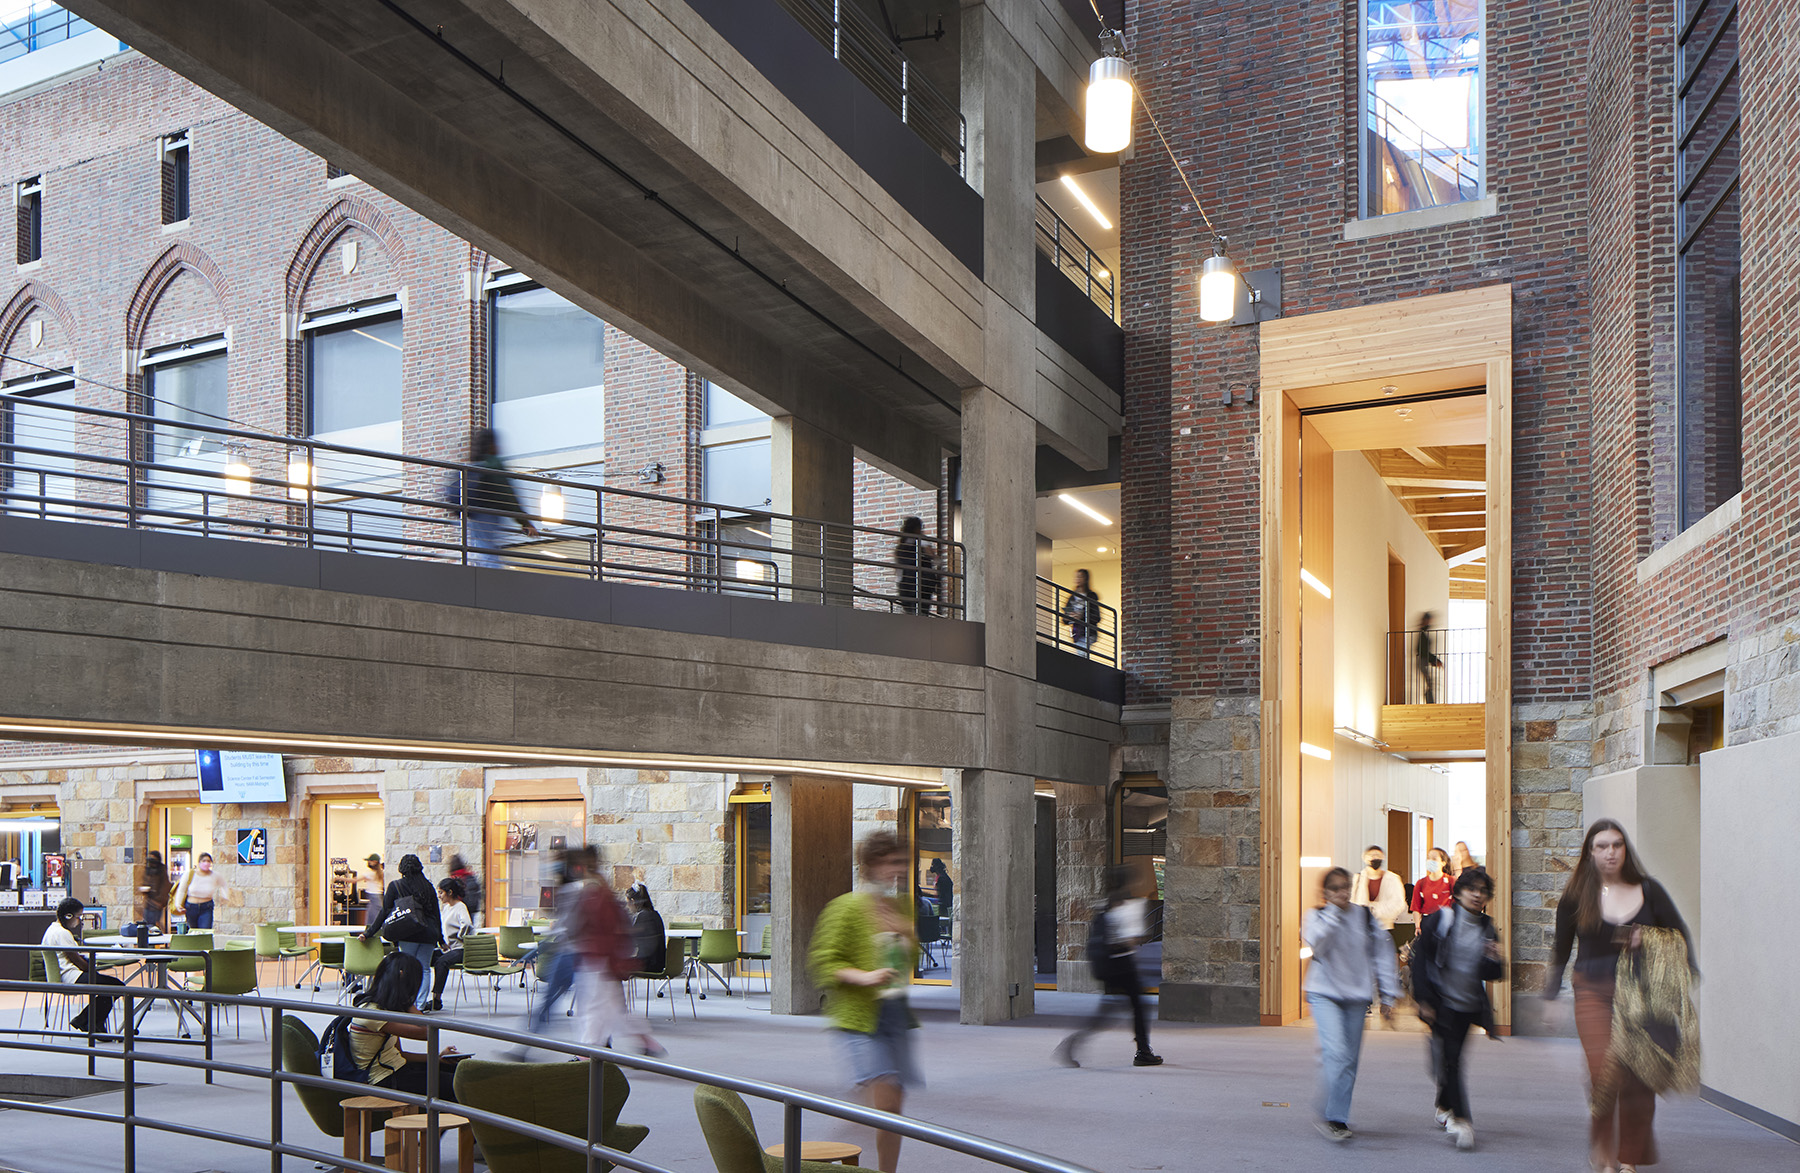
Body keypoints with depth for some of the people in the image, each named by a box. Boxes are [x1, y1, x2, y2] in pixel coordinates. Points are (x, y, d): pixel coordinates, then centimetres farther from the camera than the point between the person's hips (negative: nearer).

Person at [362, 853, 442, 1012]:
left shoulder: (395, 886, 3)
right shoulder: (428, 886, 11)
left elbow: (384, 911, 2)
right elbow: (436, 914, 14)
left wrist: (369, 933, 9)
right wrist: (440, 938, 22)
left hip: (408, 934, -3)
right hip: (429, 933, 3)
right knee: (424, 969, 7)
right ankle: (420, 1006, 3)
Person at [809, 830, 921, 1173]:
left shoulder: (903, 907, 14)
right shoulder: (847, 907, -7)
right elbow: (822, 961, -10)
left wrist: (907, 936, 3)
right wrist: (864, 977, -23)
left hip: (898, 1015, 7)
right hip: (860, 1017, -7)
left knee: (895, 1108, 7)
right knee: (884, 1105, -18)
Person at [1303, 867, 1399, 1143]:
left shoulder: (1365, 916, 8)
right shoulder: (1316, 916, 2)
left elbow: (1382, 955, 12)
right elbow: (1318, 943, -19)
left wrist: (1387, 996, 10)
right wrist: (1333, 911, -15)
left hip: (1356, 996, 3)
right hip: (1324, 993, -3)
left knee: (1350, 1059, 4)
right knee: (1335, 1051, -19)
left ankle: (1339, 1118, 15)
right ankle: (1329, 1117, -13)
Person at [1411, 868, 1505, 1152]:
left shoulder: (1488, 929, 6)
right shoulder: (1440, 920, -6)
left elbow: (1492, 975, 7)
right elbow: (1420, 959, -6)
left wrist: (1494, 961, -16)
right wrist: (1424, 999, -11)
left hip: (1470, 1005, 4)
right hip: (1442, 1003, -4)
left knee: (1451, 1057, 12)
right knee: (1450, 1058, -11)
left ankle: (1444, 1107, 34)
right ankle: (1460, 1119, -8)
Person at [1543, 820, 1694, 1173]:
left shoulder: (1648, 891, 6)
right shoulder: (1576, 897, 4)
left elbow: (1680, 936, 11)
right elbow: (1561, 950, 12)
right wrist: (1551, 996, 9)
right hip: (1594, 994, -1)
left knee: (1637, 1079, 0)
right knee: (1604, 1074, -14)